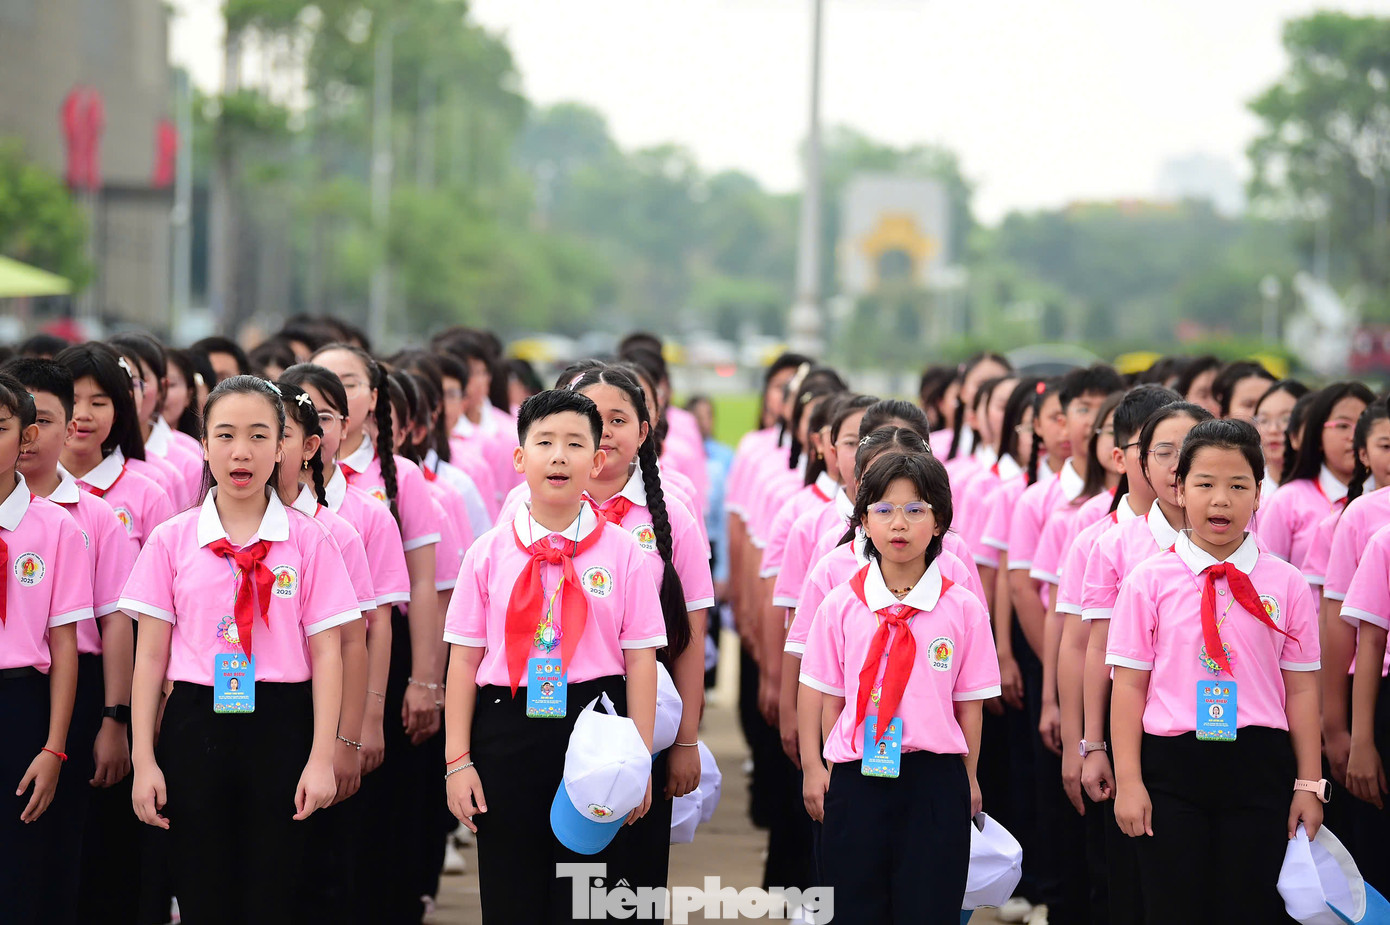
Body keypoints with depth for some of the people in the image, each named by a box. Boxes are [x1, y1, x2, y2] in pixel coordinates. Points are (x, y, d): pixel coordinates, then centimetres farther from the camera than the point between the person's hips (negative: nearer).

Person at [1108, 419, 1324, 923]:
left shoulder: (1286, 584, 2)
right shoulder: (1149, 580, 0)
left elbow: (1301, 689, 4)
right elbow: (1129, 684, 0)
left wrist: (1308, 784, 3)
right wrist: (1128, 781, -4)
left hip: (1259, 768, 1)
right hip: (1171, 765, -1)